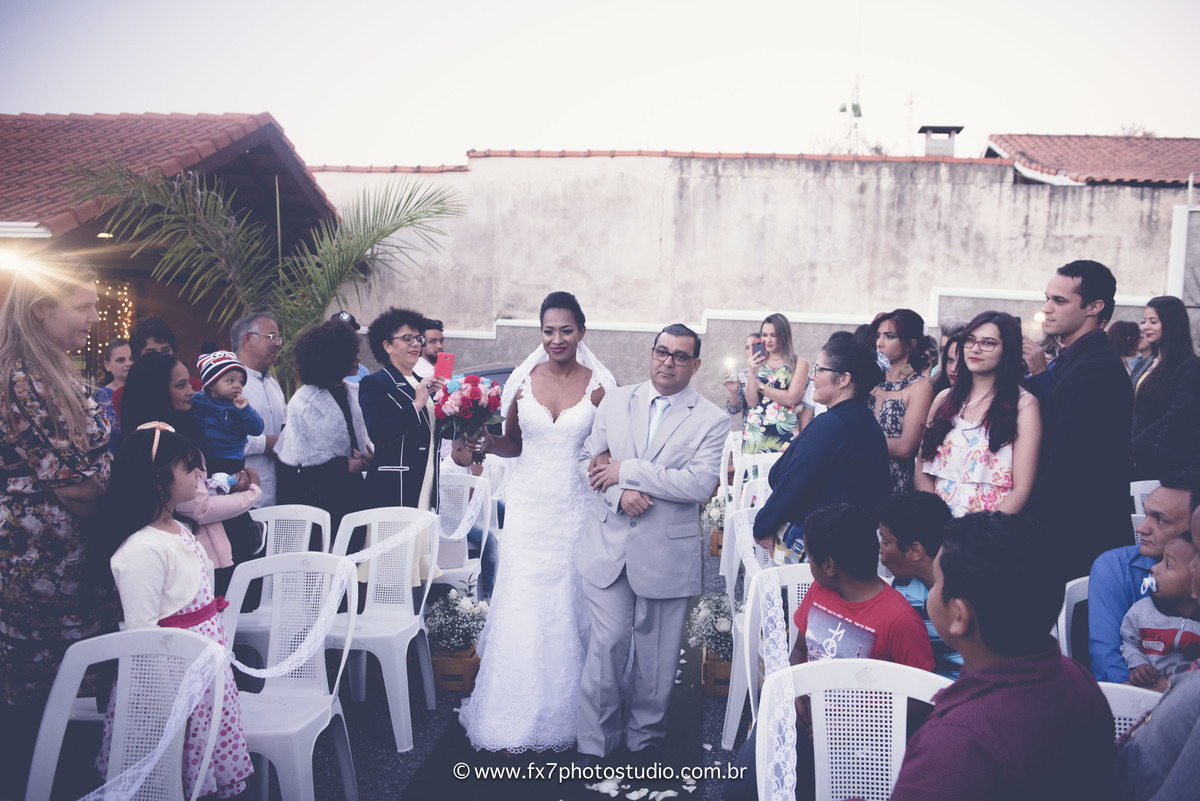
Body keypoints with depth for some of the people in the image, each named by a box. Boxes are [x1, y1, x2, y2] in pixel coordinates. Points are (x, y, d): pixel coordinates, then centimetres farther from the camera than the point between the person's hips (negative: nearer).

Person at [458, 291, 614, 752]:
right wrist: (487, 442, -10)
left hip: (577, 509, -1)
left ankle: (566, 713, 24)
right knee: (522, 607, 2)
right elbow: (513, 445, 9)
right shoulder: (523, 380, 2)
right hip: (529, 506, 1)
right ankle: (516, 719, 16)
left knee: (569, 606, 6)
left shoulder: (599, 385, -3)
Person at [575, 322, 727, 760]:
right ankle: (595, 744, 18)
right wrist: (619, 493, -14)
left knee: (656, 656, 11)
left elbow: (700, 483, -15)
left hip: (667, 555, -1)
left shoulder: (711, 420, -3)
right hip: (608, 547, 1)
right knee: (606, 646, 1)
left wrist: (626, 470, -14)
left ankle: (644, 737, 32)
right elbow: (588, 460, 6)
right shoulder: (615, 401, 8)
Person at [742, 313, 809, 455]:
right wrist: (751, 373, -10)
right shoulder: (758, 363, 10)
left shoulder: (799, 364, 1)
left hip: (783, 433, -3)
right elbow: (751, 402, 2)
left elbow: (791, 399, -10)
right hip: (754, 431, 3)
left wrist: (760, 386, -3)